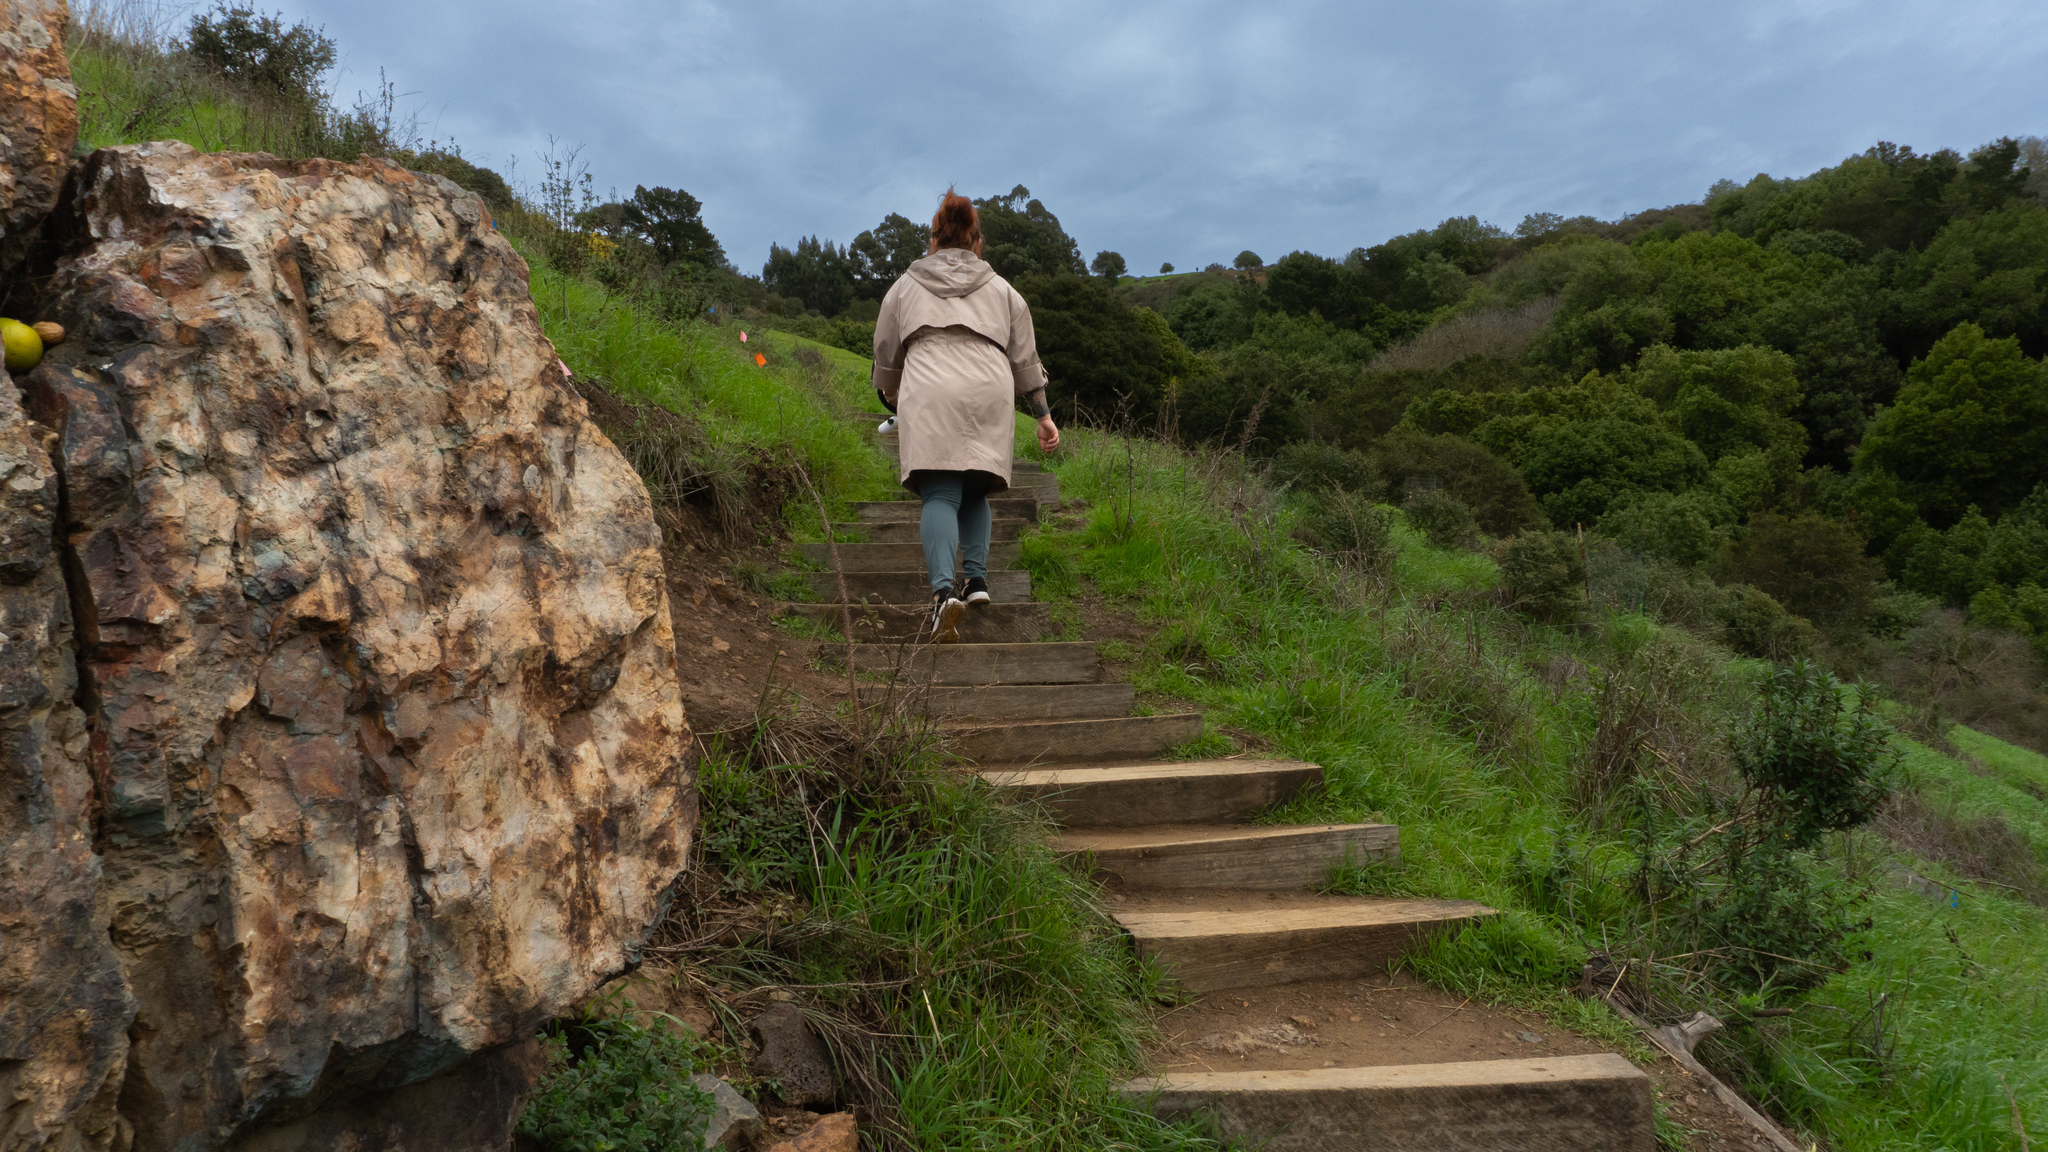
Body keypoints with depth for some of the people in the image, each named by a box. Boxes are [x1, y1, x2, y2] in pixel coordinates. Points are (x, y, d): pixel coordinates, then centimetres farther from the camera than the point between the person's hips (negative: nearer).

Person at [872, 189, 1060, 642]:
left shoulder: (905, 286, 21)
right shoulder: (1001, 290, 24)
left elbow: (886, 353, 27)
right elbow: (1025, 357, 22)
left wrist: (890, 394, 44)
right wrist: (1042, 413, 25)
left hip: (928, 392, -2)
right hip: (990, 393, 2)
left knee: (940, 495, -9)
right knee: (974, 491, 15)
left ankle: (943, 589, -27)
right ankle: (977, 579, 1)